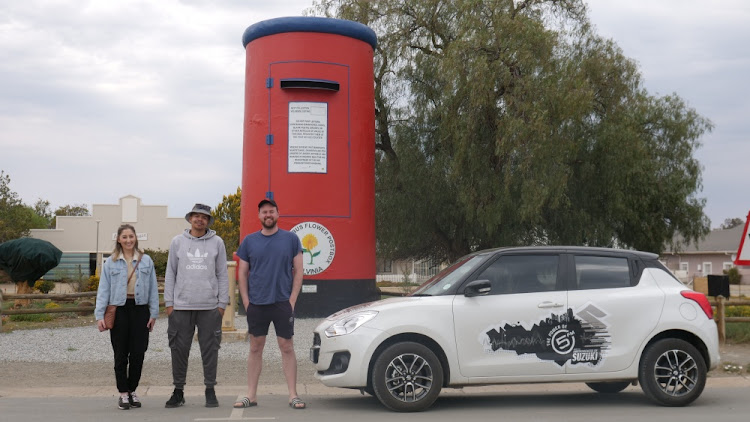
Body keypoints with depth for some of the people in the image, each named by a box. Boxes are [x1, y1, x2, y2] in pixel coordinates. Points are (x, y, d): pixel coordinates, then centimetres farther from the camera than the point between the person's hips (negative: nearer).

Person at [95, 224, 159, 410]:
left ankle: (132, 390, 19)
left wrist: (154, 313, 2)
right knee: (121, 355, 5)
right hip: (119, 310, -1)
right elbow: (103, 290, 2)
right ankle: (123, 393, 14)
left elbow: (153, 289, 7)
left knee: (138, 354, 3)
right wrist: (99, 315, -6)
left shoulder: (146, 261, 6)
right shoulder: (110, 262, 4)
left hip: (140, 310, 1)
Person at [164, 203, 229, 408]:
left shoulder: (217, 242, 7)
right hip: (181, 306, 1)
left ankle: (210, 391, 12)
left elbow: (222, 275, 8)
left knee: (209, 349, 2)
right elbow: (170, 274, 9)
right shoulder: (178, 242, 8)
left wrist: (222, 303, 1)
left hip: (209, 306, -1)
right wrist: (169, 302, 2)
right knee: (179, 349, 4)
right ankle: (178, 391, 15)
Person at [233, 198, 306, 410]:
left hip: (283, 303, -2)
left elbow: (298, 271, 2)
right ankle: (251, 395, 15)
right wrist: (246, 302, -1)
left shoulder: (291, 239, 2)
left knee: (287, 348, 1)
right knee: (255, 349, 8)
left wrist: (292, 300, -6)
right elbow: (242, 273, 8)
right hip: (256, 304, 2)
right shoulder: (249, 241, 6)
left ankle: (293, 396, 5)